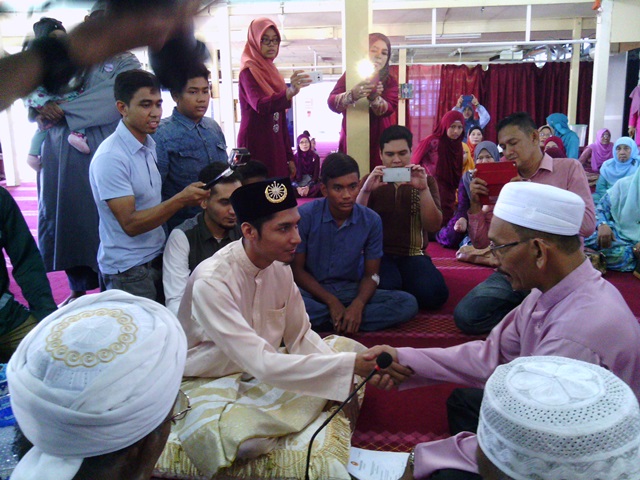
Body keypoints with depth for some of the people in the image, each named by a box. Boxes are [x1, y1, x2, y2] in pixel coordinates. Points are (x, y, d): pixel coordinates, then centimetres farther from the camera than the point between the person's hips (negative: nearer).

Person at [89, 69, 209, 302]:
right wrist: (180, 200, -27)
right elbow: (130, 224, -21)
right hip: (128, 271, -7)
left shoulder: (149, 145, 6)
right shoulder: (110, 158, -19)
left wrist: (184, 198, 1)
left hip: (157, 259, 7)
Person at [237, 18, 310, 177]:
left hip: (276, 147, 7)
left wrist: (289, 156, 11)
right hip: (256, 146, -7)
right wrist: (290, 92, -45)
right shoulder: (249, 71, -7)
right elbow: (260, 106, -28)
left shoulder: (271, 71, 15)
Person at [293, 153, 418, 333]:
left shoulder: (372, 221, -5)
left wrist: (358, 304, -21)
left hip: (350, 291, 3)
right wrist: (332, 302, -16)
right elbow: (297, 269, -6)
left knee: (408, 303, -19)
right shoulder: (305, 215, -12)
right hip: (312, 290, -3)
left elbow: (371, 274, 0)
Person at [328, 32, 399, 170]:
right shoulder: (349, 76, 4)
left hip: (379, 142, 1)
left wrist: (373, 97, -33)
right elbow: (331, 102, -12)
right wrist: (351, 95, -32)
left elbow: (389, 109, -13)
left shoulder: (390, 81, 5)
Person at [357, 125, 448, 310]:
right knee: (386, 289, -33)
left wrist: (424, 189, -18)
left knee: (434, 293, -26)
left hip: (413, 255, 2)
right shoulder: (371, 181, 7)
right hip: (379, 253, -1)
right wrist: (366, 190, -22)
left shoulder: (426, 179, 8)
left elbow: (433, 226, -4)